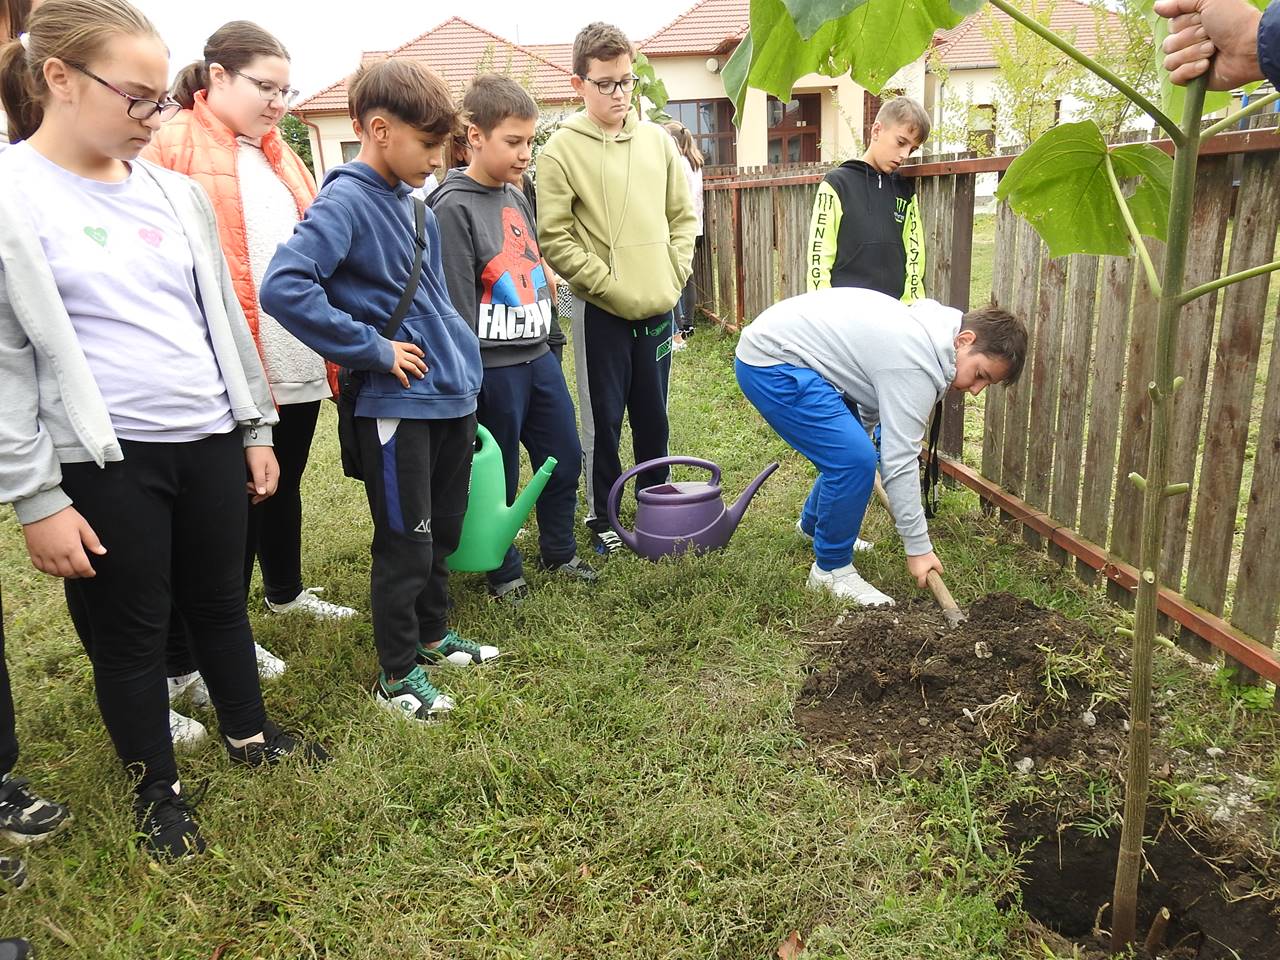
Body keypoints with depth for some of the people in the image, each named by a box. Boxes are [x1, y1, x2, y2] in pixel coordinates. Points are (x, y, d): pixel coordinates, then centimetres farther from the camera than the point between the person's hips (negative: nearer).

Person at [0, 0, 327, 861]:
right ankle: (158, 789, 30)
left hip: (210, 440, 5)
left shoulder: (174, 192, 8)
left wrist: (256, 427, 13)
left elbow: (224, 315, 14)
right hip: (103, 461, -5)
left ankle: (250, 734, 41)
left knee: (219, 601, 19)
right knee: (129, 629, 10)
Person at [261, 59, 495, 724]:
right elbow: (282, 288, -27)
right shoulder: (345, 202, -14)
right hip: (398, 404, -8)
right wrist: (372, 349, -21)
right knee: (405, 544, 3)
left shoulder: (413, 202, 11)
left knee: (444, 531, 19)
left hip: (453, 395, 8)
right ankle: (397, 674, 19)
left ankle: (432, 636, 37)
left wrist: (465, 369, 15)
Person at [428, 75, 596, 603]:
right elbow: (456, 305, -16)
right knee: (499, 476, 6)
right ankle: (505, 571, 24)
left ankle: (559, 551, 34)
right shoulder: (453, 207, -13)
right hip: (493, 367, -8)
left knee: (565, 459, 15)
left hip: (538, 356, 8)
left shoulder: (518, 196, 11)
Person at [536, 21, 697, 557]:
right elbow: (554, 238, -10)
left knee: (654, 417, 14)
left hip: (658, 308, 4)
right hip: (601, 311, -4)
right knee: (603, 420, 5)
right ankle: (601, 519, 20)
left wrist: (673, 276, 1)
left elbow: (683, 216, 13)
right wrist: (610, 287, -12)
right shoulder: (561, 151, -6)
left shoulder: (658, 141, 8)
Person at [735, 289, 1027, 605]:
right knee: (855, 460, -18)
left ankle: (813, 526, 43)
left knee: (849, 450, 18)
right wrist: (918, 548, -15)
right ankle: (831, 569, -1)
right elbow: (900, 461, -21)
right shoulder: (918, 365, -22)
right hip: (769, 366, -11)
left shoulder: (927, 324, 8)